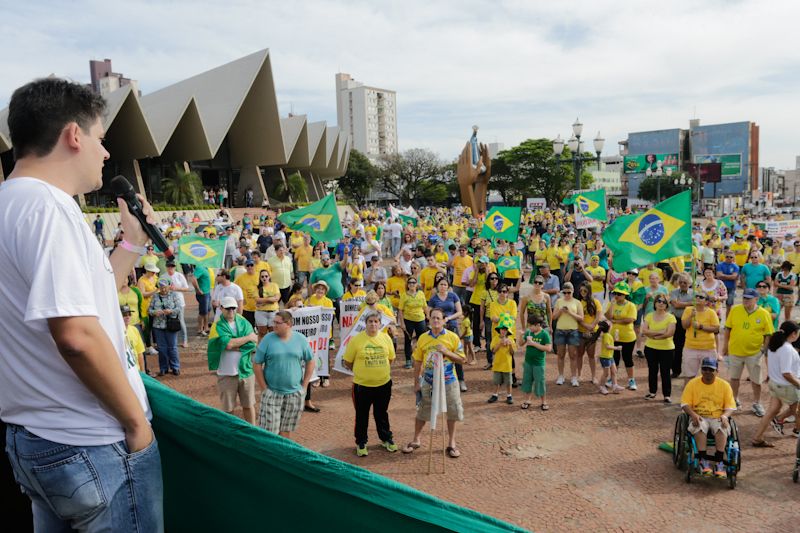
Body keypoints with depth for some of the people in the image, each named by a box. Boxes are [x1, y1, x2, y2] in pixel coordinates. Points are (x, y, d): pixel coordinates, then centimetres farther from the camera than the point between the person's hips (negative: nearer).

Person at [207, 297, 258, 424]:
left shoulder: (244, 323, 2)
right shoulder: (218, 326, -6)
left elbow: (252, 344, -9)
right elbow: (229, 343, -22)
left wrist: (232, 346, -16)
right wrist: (249, 337, -13)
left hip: (246, 371, 2)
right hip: (226, 373, -2)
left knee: (248, 405, 13)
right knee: (228, 408, 10)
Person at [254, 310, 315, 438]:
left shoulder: (300, 339, -1)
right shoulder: (268, 339, -6)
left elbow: (310, 362, 8)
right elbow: (257, 364, -3)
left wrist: (304, 386, 3)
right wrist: (264, 388, -6)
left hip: (294, 393, 2)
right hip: (272, 393, -1)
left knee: (286, 429, 12)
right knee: (268, 430, -2)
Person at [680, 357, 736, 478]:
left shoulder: (724, 385, 7)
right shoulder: (693, 383, 5)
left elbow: (730, 406, 6)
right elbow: (685, 404, 1)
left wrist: (724, 416, -16)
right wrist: (693, 414, -18)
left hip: (718, 417, 1)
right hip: (699, 417, -1)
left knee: (722, 429, -34)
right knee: (700, 427, -35)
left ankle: (719, 462, -33)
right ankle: (704, 461, -33)